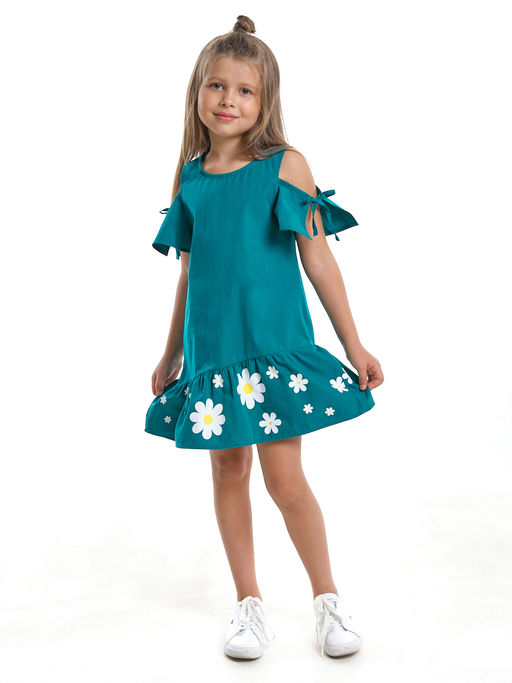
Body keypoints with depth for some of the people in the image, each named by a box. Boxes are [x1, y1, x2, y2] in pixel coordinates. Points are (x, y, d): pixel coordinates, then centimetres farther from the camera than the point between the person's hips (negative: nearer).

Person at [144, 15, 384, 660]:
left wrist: (354, 346, -1)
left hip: (275, 343, -4)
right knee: (228, 469, 10)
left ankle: (327, 599, 19)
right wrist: (171, 355, 18)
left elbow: (318, 260, -2)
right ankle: (249, 604, 25)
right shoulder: (188, 176, 7)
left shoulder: (285, 165, -3)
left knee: (285, 478, -4)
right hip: (212, 350, 4)